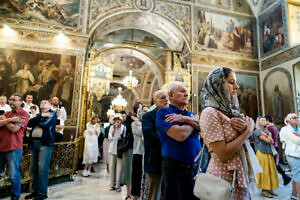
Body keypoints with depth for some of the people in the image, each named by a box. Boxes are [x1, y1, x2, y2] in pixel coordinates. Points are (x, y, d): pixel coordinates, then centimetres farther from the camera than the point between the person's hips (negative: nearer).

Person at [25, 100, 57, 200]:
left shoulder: (53, 113, 4)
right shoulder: (38, 114, 22)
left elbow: (45, 124, -12)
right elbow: (29, 123, 3)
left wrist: (36, 120, 3)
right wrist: (41, 116, -7)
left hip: (45, 143, -6)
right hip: (34, 142, 6)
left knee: (42, 168, -7)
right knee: (34, 168, 9)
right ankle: (35, 190, 21)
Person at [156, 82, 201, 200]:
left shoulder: (190, 114, 14)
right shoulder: (163, 113, -8)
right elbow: (180, 135, -21)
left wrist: (185, 119, -15)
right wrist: (193, 121, -3)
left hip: (195, 167, 6)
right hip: (174, 168, -6)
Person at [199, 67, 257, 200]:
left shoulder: (229, 111, 7)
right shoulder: (210, 113, -19)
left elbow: (242, 144, 9)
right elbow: (223, 155, -23)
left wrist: (243, 129, -11)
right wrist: (248, 130, -14)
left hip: (240, 175, 7)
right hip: (224, 177, -7)